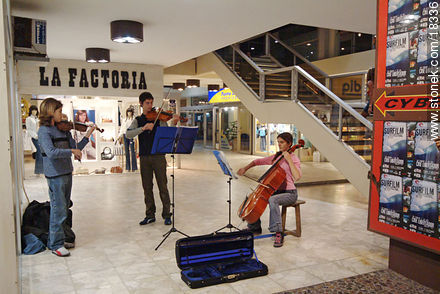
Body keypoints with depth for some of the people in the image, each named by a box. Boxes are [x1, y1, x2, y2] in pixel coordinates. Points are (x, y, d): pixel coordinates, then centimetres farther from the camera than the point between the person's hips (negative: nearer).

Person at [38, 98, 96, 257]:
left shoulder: (63, 129, 10)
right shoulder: (44, 131, -10)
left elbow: (76, 147, 11)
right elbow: (51, 153, -24)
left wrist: (87, 136, 4)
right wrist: (72, 151, -19)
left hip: (66, 173, 8)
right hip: (55, 175, -8)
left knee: (64, 208, 14)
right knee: (59, 210, -3)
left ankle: (53, 240, 28)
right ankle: (56, 245, 9)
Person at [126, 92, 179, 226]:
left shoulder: (159, 118, 5)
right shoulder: (138, 120, 10)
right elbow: (128, 134, -8)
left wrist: (173, 124, -23)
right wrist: (144, 128, -20)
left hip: (158, 156, -2)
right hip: (144, 157, 2)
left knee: (163, 186, -1)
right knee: (147, 187, 8)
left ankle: (167, 215, 9)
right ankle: (150, 215, 19)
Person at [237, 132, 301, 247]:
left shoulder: (294, 158, -9)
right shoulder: (276, 157, 10)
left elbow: (297, 177, -26)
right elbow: (259, 161, 16)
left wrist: (289, 160, -24)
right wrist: (245, 168, 2)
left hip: (289, 193, -7)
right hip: (276, 191, 7)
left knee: (272, 200, -36)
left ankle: (278, 233, -29)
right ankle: (255, 227, 15)